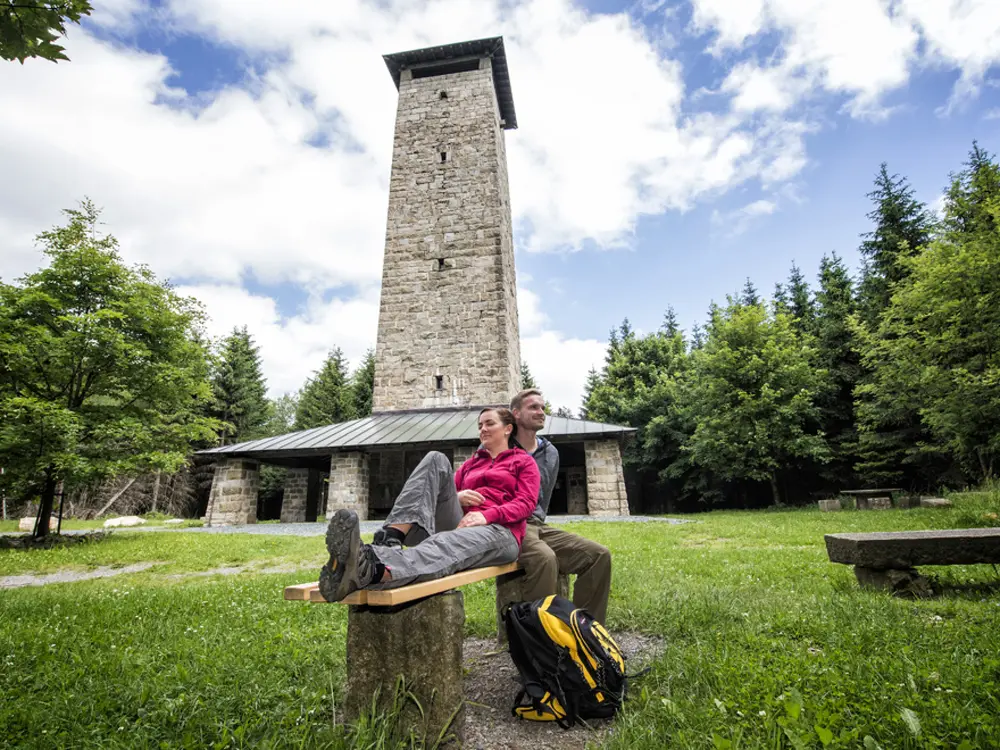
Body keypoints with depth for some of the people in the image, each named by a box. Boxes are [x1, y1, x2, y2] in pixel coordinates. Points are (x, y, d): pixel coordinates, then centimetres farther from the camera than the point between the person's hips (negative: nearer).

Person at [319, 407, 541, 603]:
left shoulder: (524, 461, 17)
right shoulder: (471, 464, 30)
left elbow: (526, 503, 0)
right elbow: (443, 490, 20)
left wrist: (487, 515, -18)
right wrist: (456, 497, -5)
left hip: (499, 531, -4)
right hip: (461, 524, 4)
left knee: (447, 544, -40)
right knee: (436, 460, -17)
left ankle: (372, 569, -70)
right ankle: (387, 542, -38)